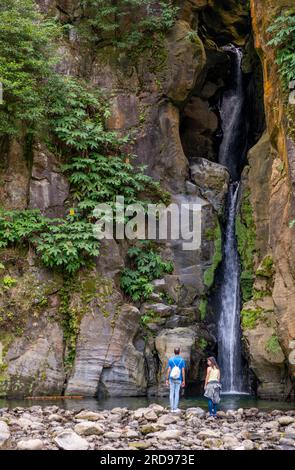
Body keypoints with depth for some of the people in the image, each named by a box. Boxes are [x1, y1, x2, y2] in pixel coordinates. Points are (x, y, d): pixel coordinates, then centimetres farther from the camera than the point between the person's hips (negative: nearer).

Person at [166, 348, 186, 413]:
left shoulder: (170, 360, -1)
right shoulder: (182, 360, -3)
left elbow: (168, 370, -3)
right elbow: (183, 371, -4)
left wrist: (167, 379, 2)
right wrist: (183, 381, 1)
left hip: (171, 379, 1)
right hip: (178, 379, -1)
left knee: (172, 393, 5)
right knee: (177, 393, 3)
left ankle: (172, 408, 6)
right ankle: (175, 408, 4)